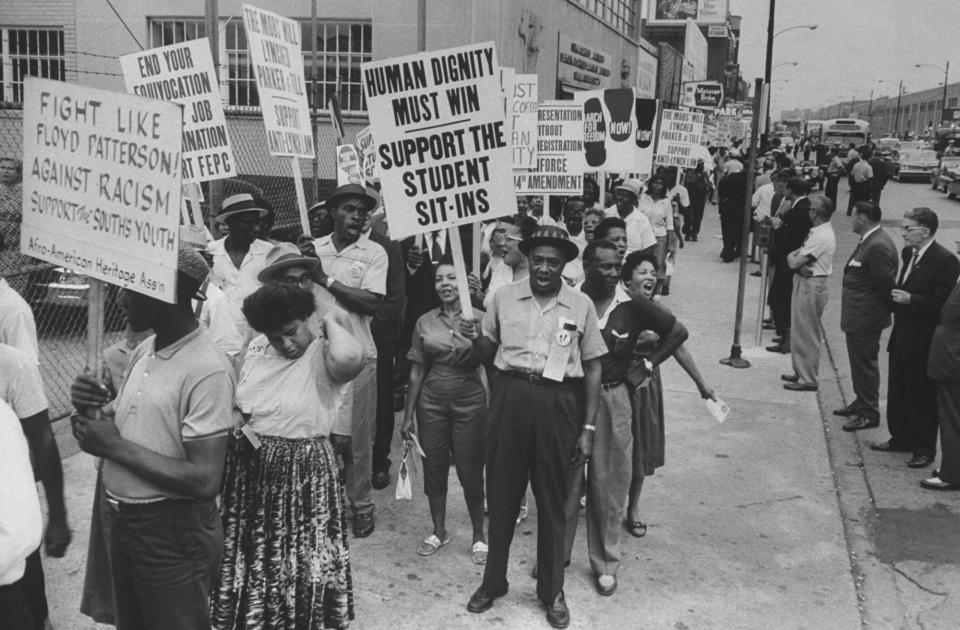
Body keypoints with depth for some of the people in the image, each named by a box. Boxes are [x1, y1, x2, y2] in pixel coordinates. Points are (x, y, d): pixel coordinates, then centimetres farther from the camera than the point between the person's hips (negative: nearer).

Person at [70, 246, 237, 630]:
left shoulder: (207, 371, -23)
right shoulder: (143, 351, 4)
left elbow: (204, 481, -26)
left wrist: (115, 446, -21)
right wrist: (96, 409, -7)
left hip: (174, 533, -8)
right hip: (121, 521, 8)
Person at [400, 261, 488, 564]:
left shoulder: (478, 319, -3)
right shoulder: (425, 322, 4)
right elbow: (417, 371, 7)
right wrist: (408, 415, 6)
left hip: (469, 400, -3)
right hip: (432, 400, 3)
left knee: (470, 471, 1)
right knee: (434, 469, 10)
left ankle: (479, 535, 18)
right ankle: (439, 531, 28)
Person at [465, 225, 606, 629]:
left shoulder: (581, 305, 1)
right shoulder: (504, 298, 4)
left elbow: (592, 368, 3)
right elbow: (490, 352, 13)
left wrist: (588, 428, 0)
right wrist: (475, 338, -11)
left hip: (557, 403, -1)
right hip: (509, 398, 1)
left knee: (552, 500, 9)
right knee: (502, 494, 10)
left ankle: (551, 591, 26)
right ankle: (493, 581, 29)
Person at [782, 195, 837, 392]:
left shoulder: (822, 236, -20)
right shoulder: (818, 232, 12)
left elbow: (794, 263, -21)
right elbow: (793, 257, 11)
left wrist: (794, 258, 1)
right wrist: (796, 258, -10)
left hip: (811, 286, -10)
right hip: (805, 283, 10)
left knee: (806, 334, -2)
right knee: (800, 331, 17)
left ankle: (808, 379, 7)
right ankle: (801, 373, 27)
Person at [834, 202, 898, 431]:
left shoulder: (878, 246, -24)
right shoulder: (869, 241, 8)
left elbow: (886, 282, -23)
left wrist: (890, 306, -10)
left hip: (866, 317, -10)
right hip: (857, 315, 10)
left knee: (865, 362, 1)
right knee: (859, 359, 20)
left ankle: (869, 413, 12)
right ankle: (861, 402, 35)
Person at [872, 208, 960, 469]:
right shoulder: (908, 253, 8)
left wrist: (910, 299, -26)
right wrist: (897, 294, 2)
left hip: (923, 343, -8)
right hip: (902, 338, 8)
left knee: (922, 397, 3)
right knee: (897, 393, 18)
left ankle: (924, 450, 16)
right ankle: (901, 439, 33)